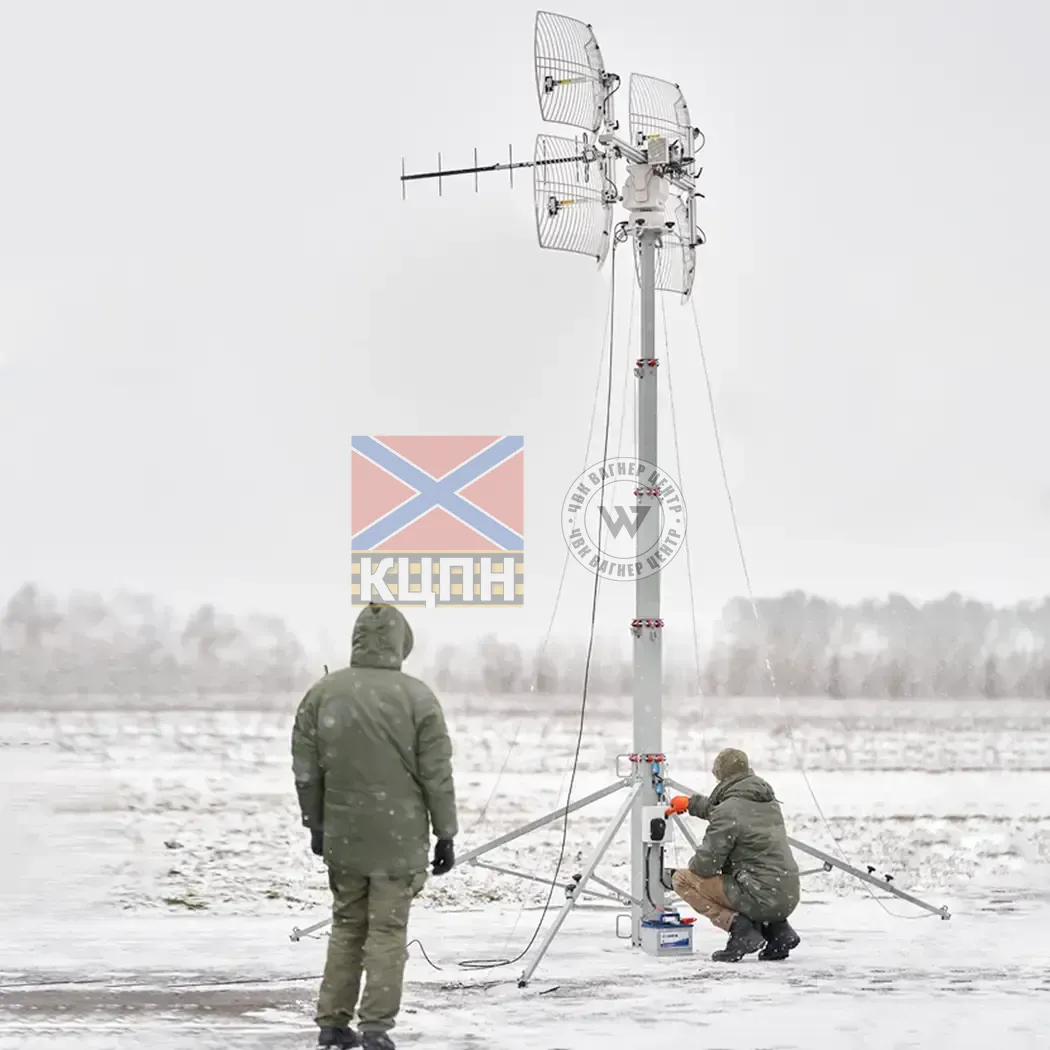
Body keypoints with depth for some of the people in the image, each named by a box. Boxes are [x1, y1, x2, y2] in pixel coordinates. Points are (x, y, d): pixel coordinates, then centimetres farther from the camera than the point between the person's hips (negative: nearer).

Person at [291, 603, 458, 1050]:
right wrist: (445, 835, 1)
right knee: (387, 932, 3)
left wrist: (315, 825, 17)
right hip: (399, 840, -3)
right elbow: (437, 776, -7)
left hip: (342, 838, 3)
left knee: (347, 927, 16)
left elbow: (306, 769, 6)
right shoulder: (417, 698, -11)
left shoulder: (323, 693, -1)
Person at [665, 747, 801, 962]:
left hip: (761, 897, -8)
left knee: (682, 879, 2)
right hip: (789, 898, 8)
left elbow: (706, 864, -11)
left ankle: (738, 927, -10)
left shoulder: (728, 811, -13)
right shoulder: (768, 800, 12)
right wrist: (692, 804, 43)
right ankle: (777, 928, 14)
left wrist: (673, 874, 10)